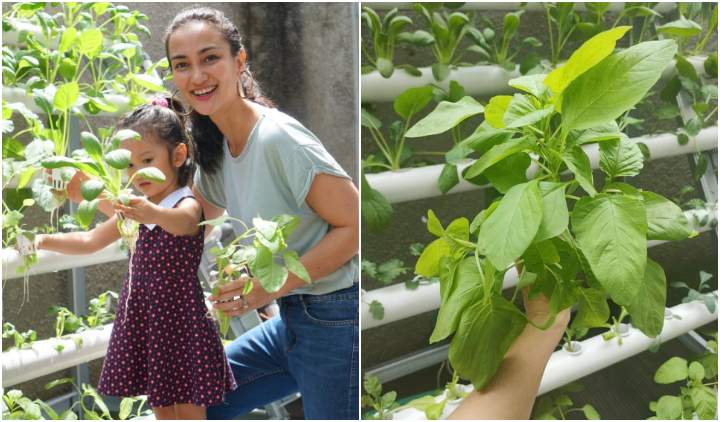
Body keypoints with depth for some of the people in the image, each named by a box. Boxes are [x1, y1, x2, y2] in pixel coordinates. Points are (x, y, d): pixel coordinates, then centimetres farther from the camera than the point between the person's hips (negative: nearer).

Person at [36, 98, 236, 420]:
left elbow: (181, 222, -40)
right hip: (142, 317, 7)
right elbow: (90, 241, 19)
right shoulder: (136, 209, 8)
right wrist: (45, 241, 7)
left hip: (180, 318, -7)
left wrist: (153, 214, -61)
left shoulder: (189, 204, -14)